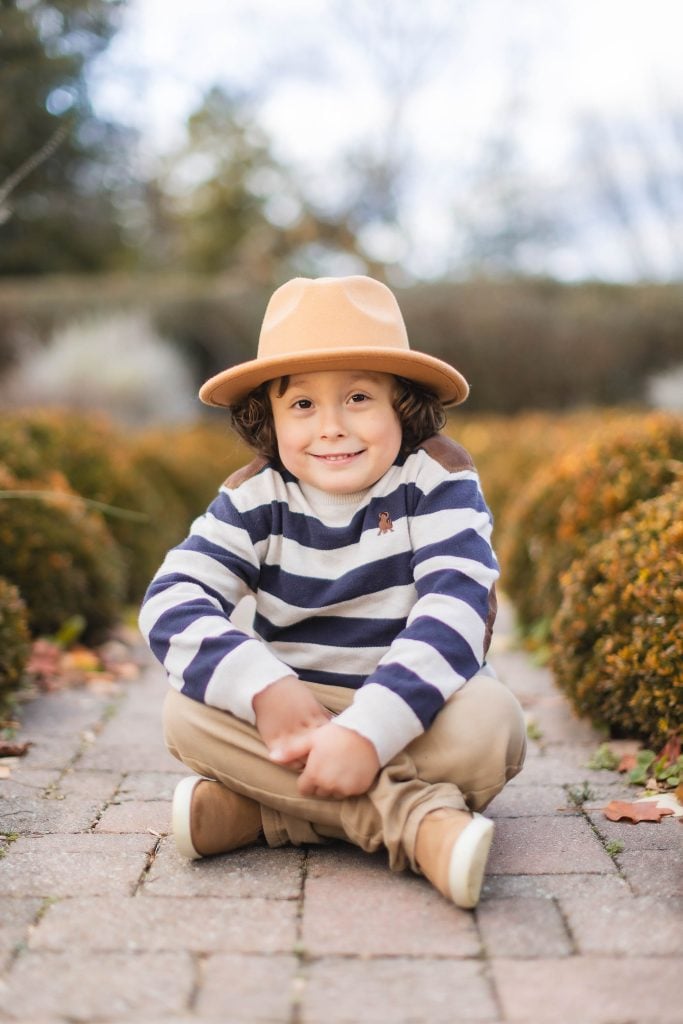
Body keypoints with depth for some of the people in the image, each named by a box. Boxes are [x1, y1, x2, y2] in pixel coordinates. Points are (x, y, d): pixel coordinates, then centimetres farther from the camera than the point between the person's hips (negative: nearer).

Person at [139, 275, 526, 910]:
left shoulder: (437, 479, -11)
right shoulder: (255, 498, -4)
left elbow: (455, 612, -24)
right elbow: (173, 601, -16)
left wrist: (367, 730, -38)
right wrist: (264, 688, -34)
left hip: (415, 713, -2)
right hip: (294, 708, 2)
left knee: (488, 719, -33)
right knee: (188, 711, -25)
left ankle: (260, 809, -25)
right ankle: (420, 821, -34)